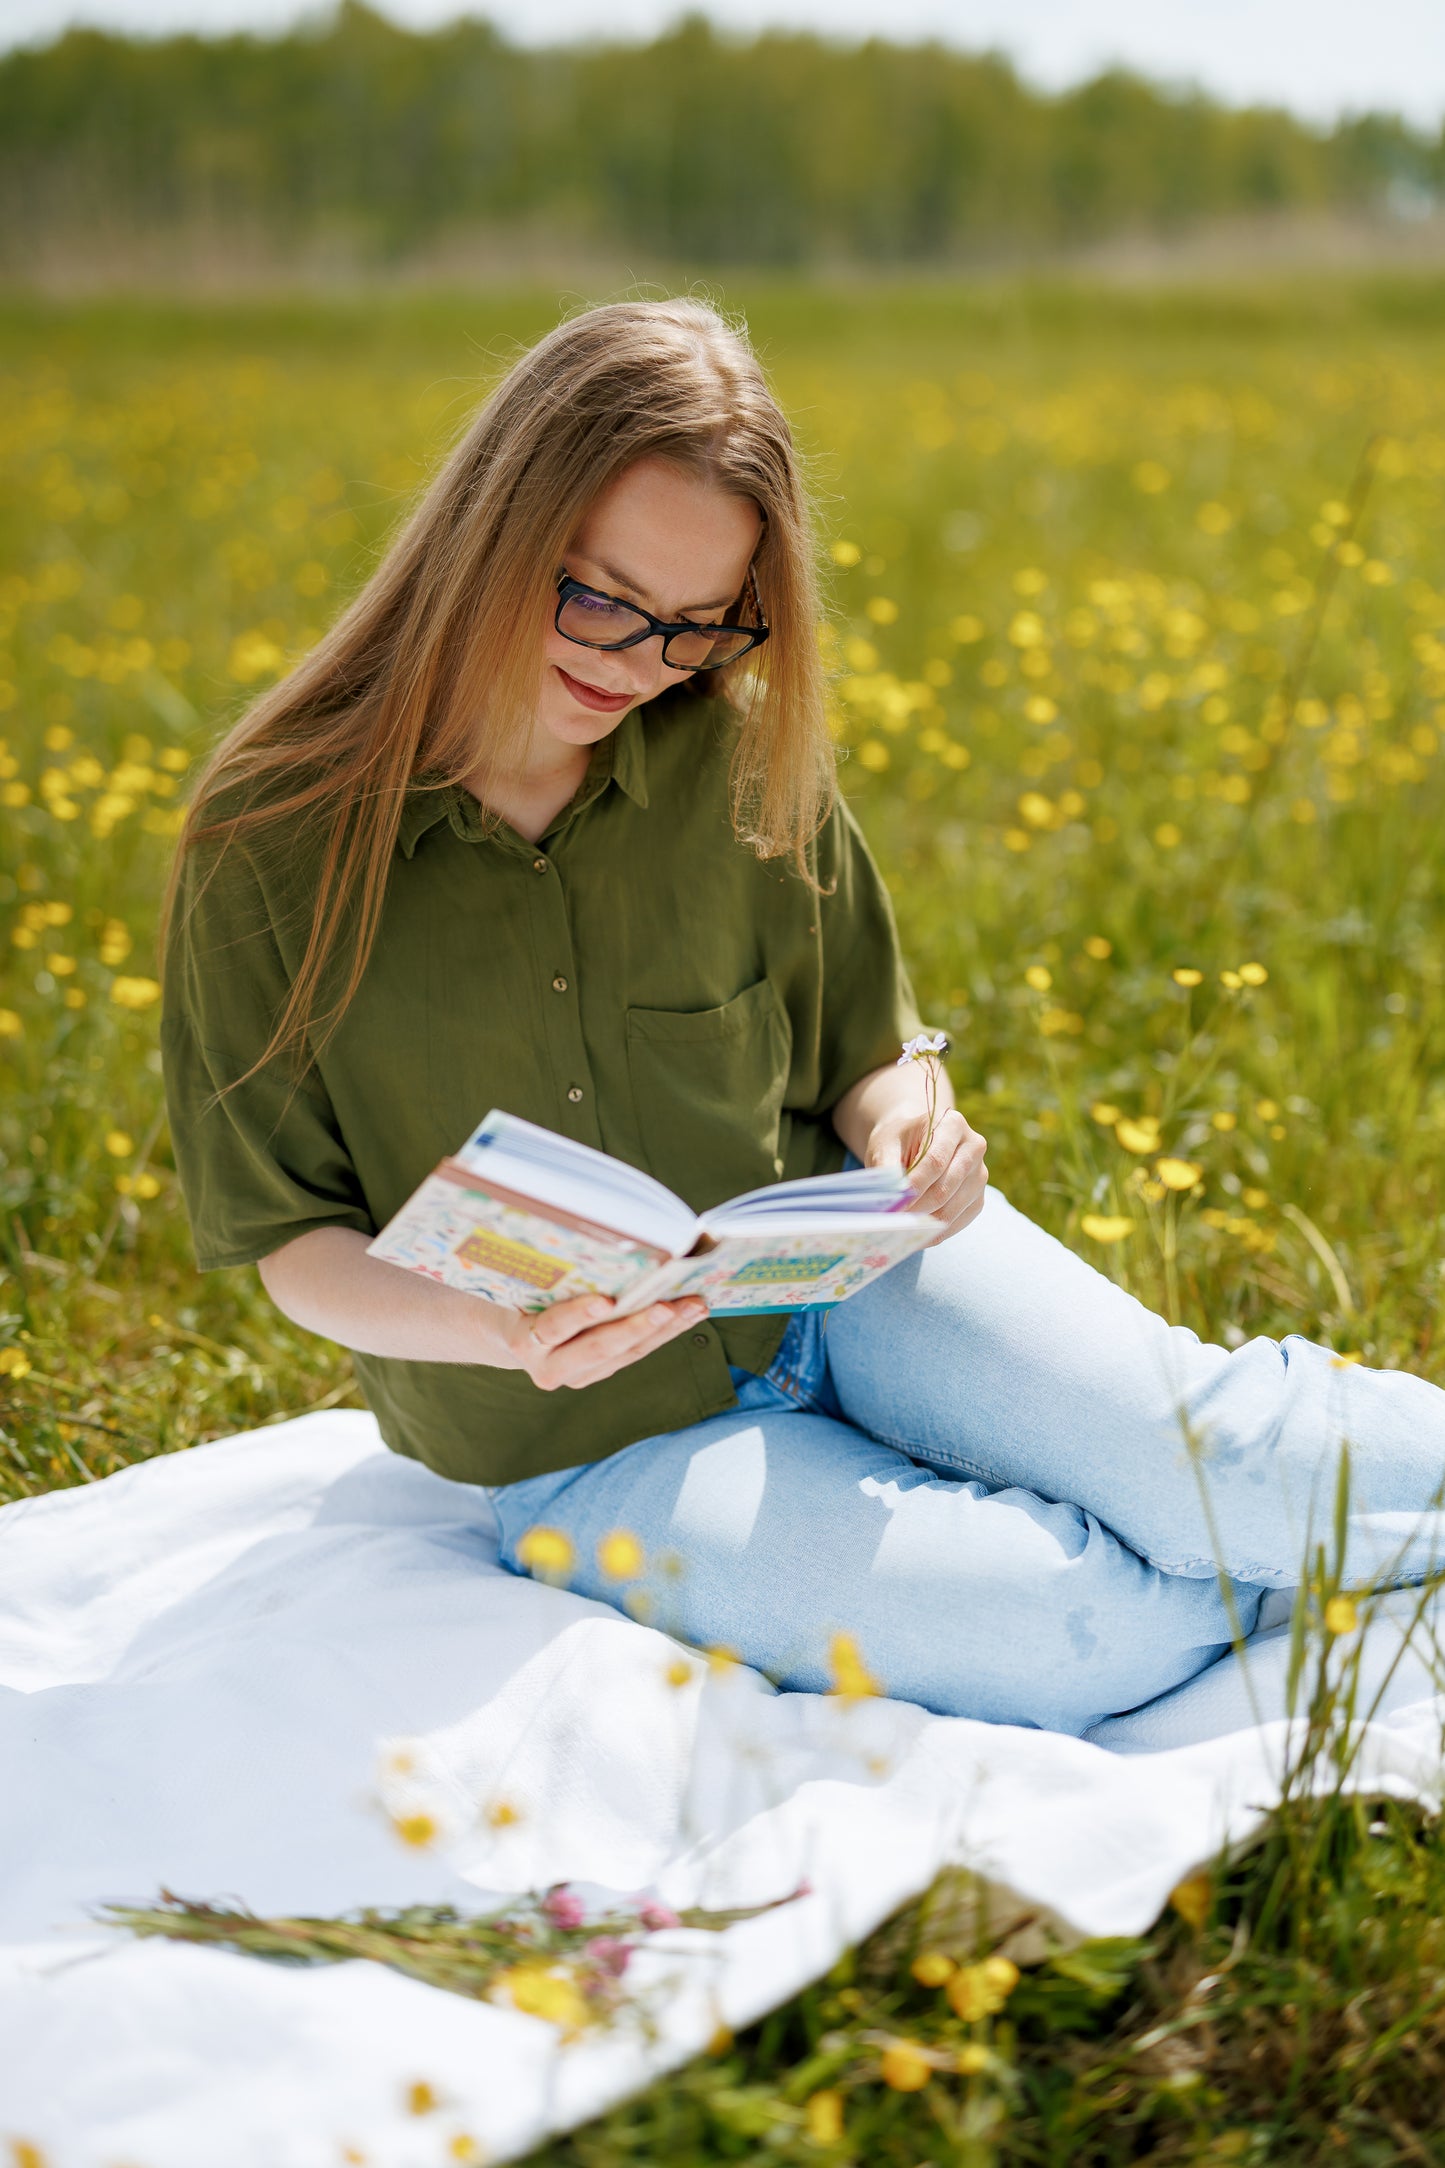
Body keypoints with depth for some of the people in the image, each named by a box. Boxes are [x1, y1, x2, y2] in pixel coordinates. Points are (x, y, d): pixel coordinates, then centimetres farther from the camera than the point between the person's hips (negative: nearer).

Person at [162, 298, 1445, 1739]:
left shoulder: (737, 755, -6)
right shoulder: (271, 841, -14)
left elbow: (857, 1056, 8)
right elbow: (295, 1241, -6)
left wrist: (904, 1124, -17)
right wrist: (495, 1329, -26)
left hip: (834, 1278, 3)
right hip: (598, 1442, -2)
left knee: (1222, 1460, -26)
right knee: (1107, 1637, -23)